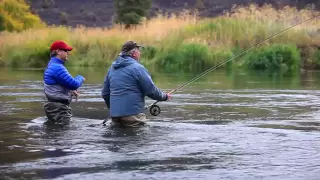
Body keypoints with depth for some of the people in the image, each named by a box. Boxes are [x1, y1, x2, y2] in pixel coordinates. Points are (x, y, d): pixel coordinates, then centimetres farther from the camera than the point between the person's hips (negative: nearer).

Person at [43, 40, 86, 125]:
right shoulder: (57, 67, -20)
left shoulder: (52, 66, 14)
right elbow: (74, 84, -21)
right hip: (58, 109, -11)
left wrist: (71, 91, 11)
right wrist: (81, 78, 1)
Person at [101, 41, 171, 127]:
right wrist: (165, 96, 11)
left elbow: (105, 93, 19)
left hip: (114, 115, 7)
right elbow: (151, 90, -7)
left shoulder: (112, 68, 13)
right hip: (133, 114, -7)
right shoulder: (137, 68, -8)